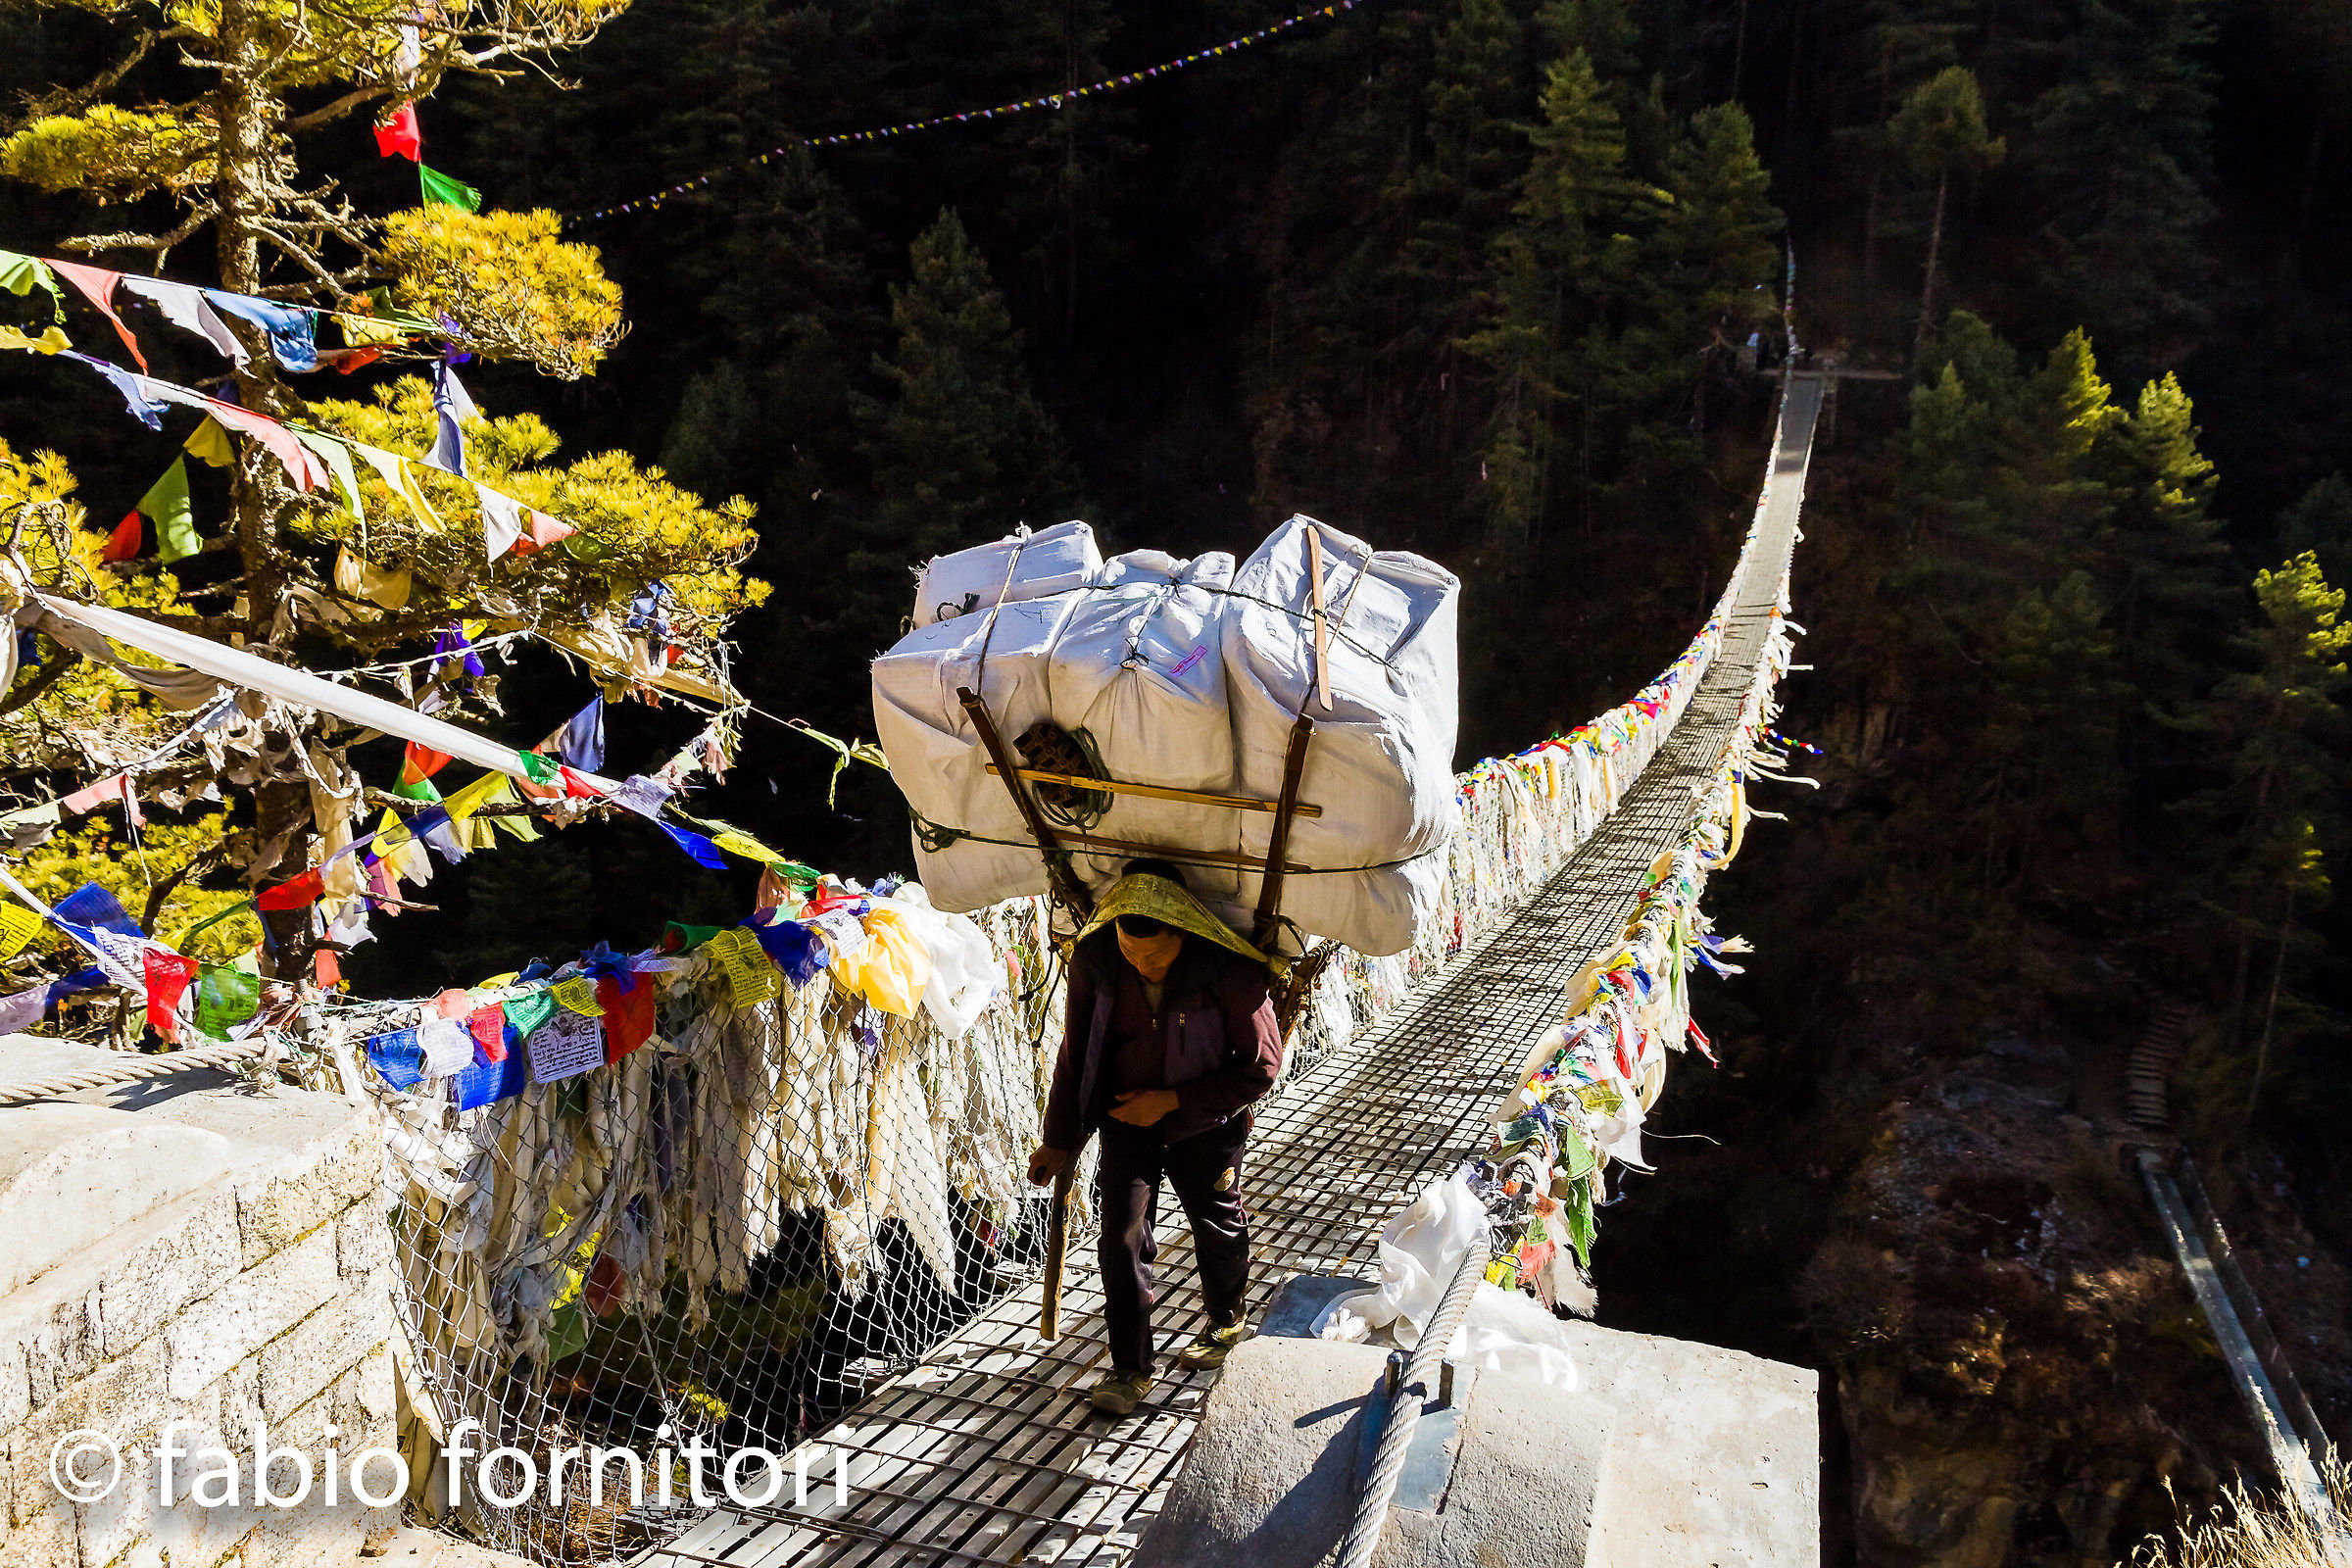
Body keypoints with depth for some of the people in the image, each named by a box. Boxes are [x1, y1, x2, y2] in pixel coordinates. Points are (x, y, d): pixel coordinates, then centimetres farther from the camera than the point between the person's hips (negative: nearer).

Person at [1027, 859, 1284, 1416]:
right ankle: (1132, 1368, 11)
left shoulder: (1231, 969, -29)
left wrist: (1171, 1101, -20)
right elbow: (1075, 1053, -3)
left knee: (1218, 1227, 17)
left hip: (1205, 1122, -1)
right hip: (1126, 1117, 2)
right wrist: (1060, 1140, 4)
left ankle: (1225, 1322, 46)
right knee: (1121, 1235, -5)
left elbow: (1262, 1065, -18)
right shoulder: (1094, 960, -20)